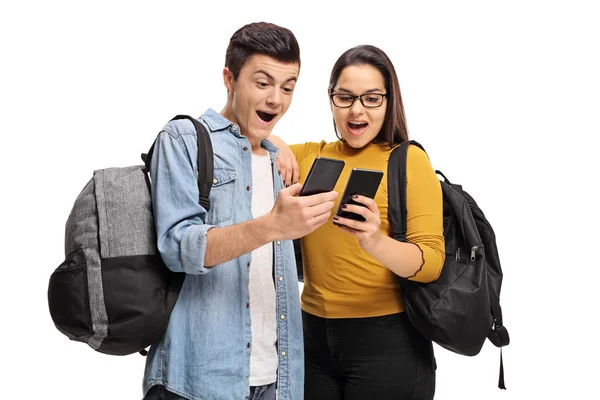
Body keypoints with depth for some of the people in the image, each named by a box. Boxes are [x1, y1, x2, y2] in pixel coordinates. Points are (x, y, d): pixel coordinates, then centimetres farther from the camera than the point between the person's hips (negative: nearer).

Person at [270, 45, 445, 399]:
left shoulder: (409, 159, -6)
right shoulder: (309, 156, 6)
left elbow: (432, 260, -14)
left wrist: (375, 241, -33)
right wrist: (271, 143, -6)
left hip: (386, 341, -4)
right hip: (314, 336, 4)